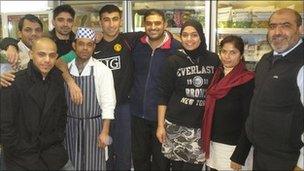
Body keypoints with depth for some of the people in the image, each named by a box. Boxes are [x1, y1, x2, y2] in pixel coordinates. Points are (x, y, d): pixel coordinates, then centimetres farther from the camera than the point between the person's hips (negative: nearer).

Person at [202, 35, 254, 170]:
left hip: (234, 147, -6)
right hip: (213, 143, 6)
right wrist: (206, 141, 11)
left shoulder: (248, 81, -14)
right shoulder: (218, 75, 5)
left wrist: (239, 157, -17)